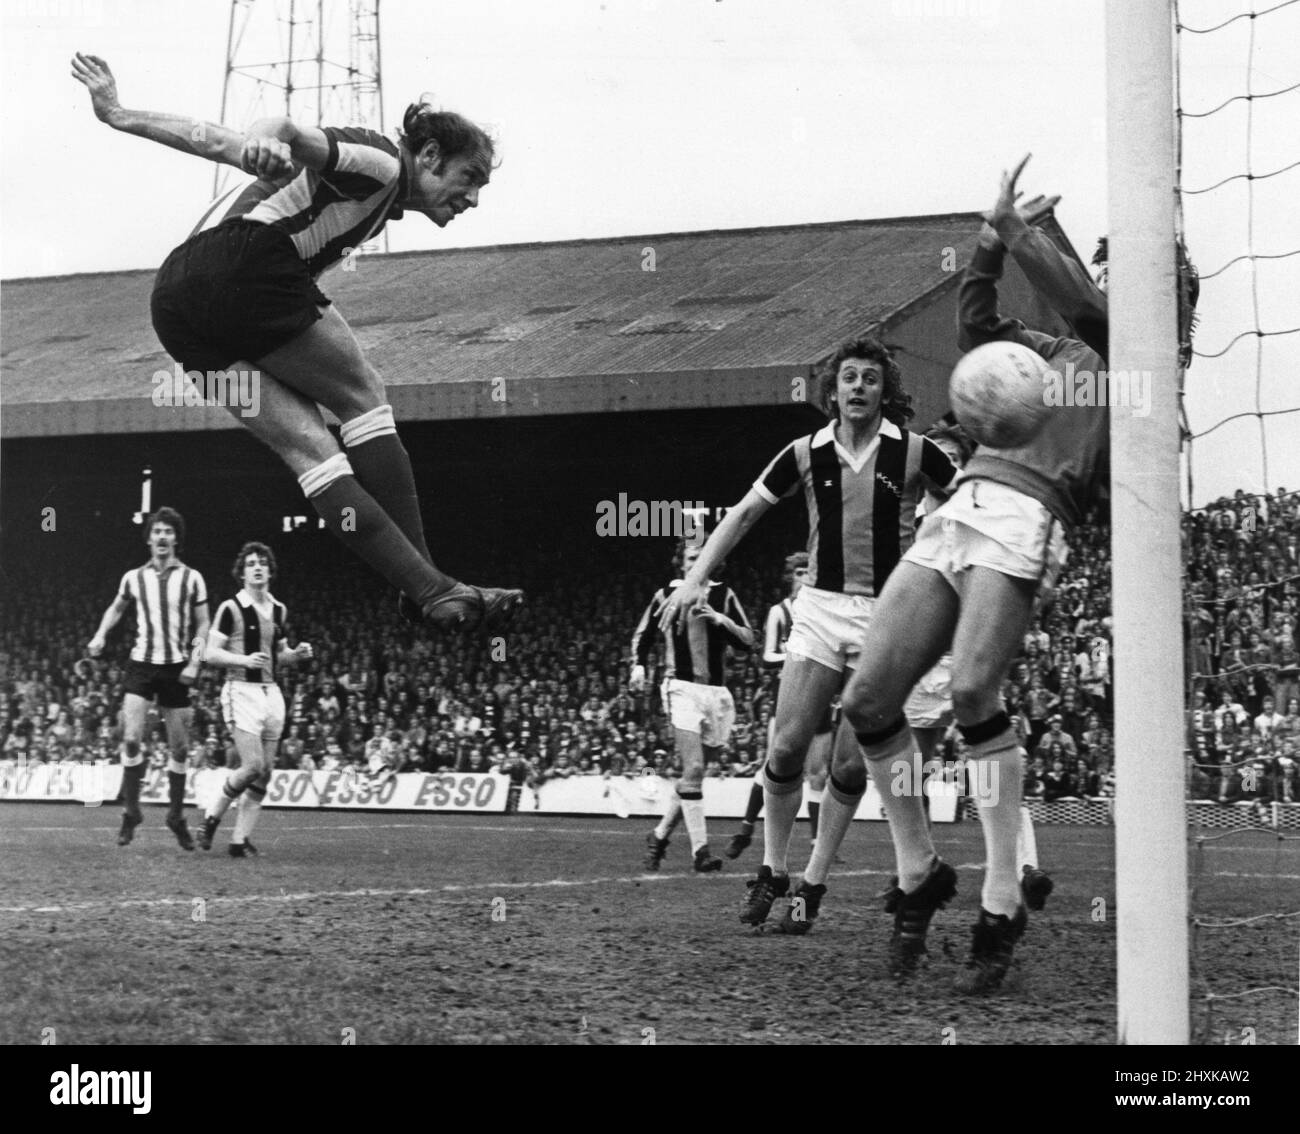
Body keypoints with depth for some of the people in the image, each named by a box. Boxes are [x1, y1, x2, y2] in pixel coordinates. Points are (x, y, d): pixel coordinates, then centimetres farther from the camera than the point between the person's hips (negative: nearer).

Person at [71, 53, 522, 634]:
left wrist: (119, 115, 27)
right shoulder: (381, 163, 3)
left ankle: (420, 588, -8)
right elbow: (288, 131, -17)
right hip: (247, 269, -9)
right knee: (363, 400, 0)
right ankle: (429, 585, -5)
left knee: (307, 446, 0)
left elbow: (214, 139, 27)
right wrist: (260, 144, -40)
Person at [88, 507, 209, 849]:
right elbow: (116, 608, 24)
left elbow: (203, 624, 5)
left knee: (179, 748, 3)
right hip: (141, 665, 0)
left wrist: (194, 661, -8)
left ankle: (176, 815, 18)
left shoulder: (191, 578, 1)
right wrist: (101, 636, 7)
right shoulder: (134, 578, 5)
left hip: (176, 668, 0)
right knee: (131, 739, -15)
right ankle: (131, 811, -2)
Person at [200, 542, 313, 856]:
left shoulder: (279, 610, 13)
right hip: (241, 692, -6)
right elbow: (210, 653, -8)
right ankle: (212, 817, 6)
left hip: (271, 692, 6)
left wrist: (297, 654, 2)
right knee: (253, 766, -15)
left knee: (265, 772, 2)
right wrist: (244, 659, -22)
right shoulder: (231, 608, -6)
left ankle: (240, 839, 7)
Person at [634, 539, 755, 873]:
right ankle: (700, 850, -19)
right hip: (682, 689, -3)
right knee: (693, 770, -16)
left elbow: (748, 640, 0)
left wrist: (721, 620, -14)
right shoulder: (667, 595, 4)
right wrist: (639, 665, 3)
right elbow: (642, 635, 18)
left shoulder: (724, 595, 6)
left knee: (693, 772, 9)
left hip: (717, 692, 3)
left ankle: (660, 835, 27)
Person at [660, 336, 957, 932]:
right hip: (820, 608, 2)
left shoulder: (913, 453, -4)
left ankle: (812, 886, 10)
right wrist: (695, 579, 3)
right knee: (787, 744, -6)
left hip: (887, 615, -1)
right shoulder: (806, 454, 2)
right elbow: (745, 511, 10)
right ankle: (772, 871, 11)